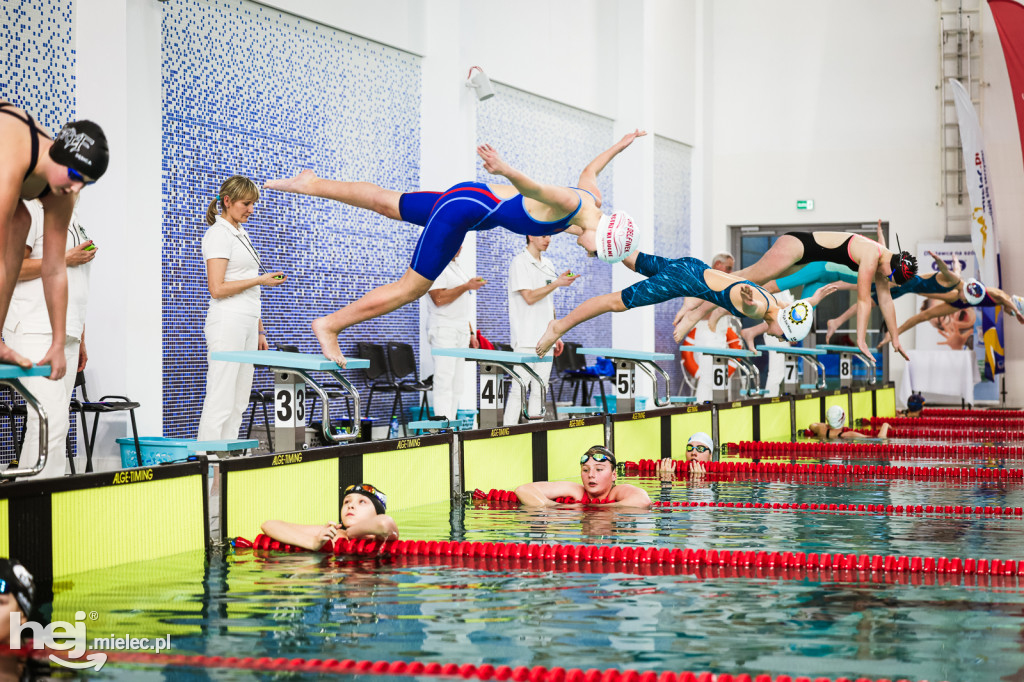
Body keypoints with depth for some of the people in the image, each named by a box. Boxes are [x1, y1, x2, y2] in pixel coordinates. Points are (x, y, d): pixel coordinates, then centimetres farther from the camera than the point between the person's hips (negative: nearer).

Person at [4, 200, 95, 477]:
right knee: (52, 422, -17)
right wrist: (65, 260, -12)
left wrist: (81, 339, 22)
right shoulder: (29, 211, -4)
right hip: (34, 331, -8)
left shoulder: (74, 222, 22)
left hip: (67, 334, 8)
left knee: (55, 422, 5)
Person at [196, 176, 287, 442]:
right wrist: (261, 280, -14)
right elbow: (217, 289, -17)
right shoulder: (218, 234, -9)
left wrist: (260, 331, 21)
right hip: (227, 324, -9)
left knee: (238, 403, 8)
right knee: (220, 403, -11)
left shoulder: (241, 234, 19)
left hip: (247, 325, 9)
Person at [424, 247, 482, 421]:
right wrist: (466, 286, -22)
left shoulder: (457, 268, 21)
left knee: (457, 386, 7)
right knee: (444, 381, -13)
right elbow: (439, 299, -21)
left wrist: (470, 333, 21)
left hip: (461, 333, 9)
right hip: (443, 330, -9)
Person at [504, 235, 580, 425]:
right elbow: (530, 297, -15)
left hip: (545, 338, 7)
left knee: (539, 390, 7)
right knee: (519, 388, -9)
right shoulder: (520, 263, -7)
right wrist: (557, 283, -19)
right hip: (526, 338, -7)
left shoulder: (548, 264, 16)